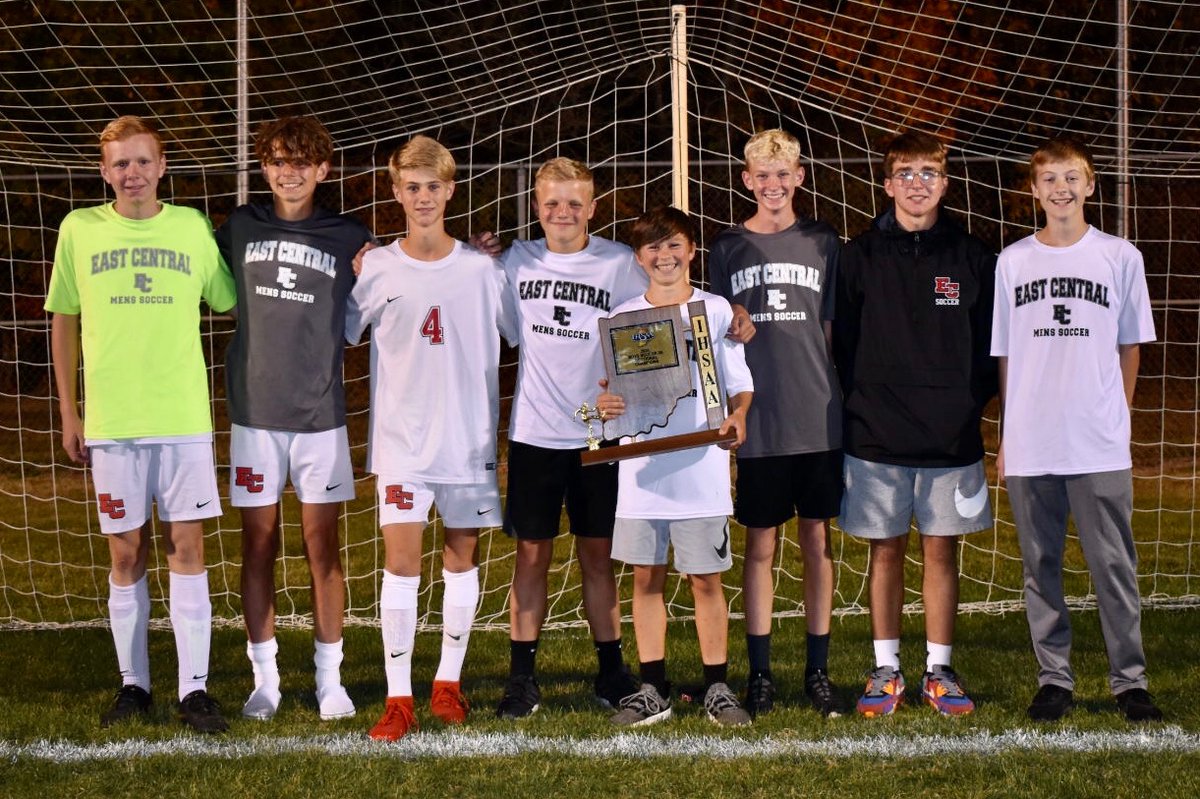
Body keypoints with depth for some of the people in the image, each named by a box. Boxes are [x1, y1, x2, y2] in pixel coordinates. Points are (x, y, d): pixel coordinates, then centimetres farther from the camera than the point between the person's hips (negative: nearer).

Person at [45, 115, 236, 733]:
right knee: (127, 557, 6)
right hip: (111, 422, 0)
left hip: (184, 419, 0)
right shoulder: (79, 230, 2)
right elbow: (63, 321, 9)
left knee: (187, 550, 0)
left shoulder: (194, 228, 2)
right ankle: (133, 684, 16)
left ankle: (194, 688, 4)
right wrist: (69, 414, 7)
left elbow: (231, 305, 10)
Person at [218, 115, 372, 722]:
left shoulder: (349, 239, 2)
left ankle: (330, 678, 11)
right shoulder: (239, 228, 5)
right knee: (258, 545, 5)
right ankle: (265, 677, 14)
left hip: (320, 413, -1)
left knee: (322, 545, 3)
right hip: (254, 411, 1)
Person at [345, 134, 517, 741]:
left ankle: (449, 683, 22)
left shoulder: (481, 269, 1)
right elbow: (337, 336, 12)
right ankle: (399, 699, -4)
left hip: (470, 438, 1)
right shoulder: (375, 270, 0)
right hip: (401, 439, -1)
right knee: (400, 561, -7)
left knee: (461, 559, 8)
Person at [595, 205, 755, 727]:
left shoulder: (716, 309, 4)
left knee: (706, 580, 2)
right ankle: (653, 690, 14)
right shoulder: (622, 317, 8)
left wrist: (738, 416, -15)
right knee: (647, 577, 6)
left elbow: (740, 384, 5)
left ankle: (717, 688, 11)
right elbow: (614, 390, 10)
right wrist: (604, 406, -13)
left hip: (701, 471, -2)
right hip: (642, 469, 2)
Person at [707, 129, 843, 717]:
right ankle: (759, 672, 10)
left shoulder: (823, 244, 6)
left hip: (820, 420, 0)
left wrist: (847, 401, 5)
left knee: (818, 542, 6)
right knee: (761, 546, 4)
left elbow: (838, 328, 9)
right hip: (758, 424, 0)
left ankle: (818, 670, 14)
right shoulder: (728, 248, 6)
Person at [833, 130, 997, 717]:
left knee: (941, 550, 5)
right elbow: (841, 343, 5)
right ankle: (886, 670, 15)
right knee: (886, 551, 6)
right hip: (877, 439, 0)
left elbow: (989, 343, 7)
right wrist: (862, 406, -2)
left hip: (951, 437, 1)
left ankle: (939, 672, 14)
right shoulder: (860, 257, 3)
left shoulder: (971, 258, 5)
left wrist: (968, 403, -1)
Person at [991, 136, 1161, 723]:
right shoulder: (1012, 262, 6)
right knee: (1040, 568, 7)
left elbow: (1129, 348, 10)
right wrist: (1008, 432, 7)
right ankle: (1054, 679, 15)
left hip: (1101, 447, -1)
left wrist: (1117, 419, 6)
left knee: (1114, 566, 0)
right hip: (1029, 447, 2)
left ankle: (1129, 680, 9)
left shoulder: (1120, 257, 3)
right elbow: (1002, 356, 10)